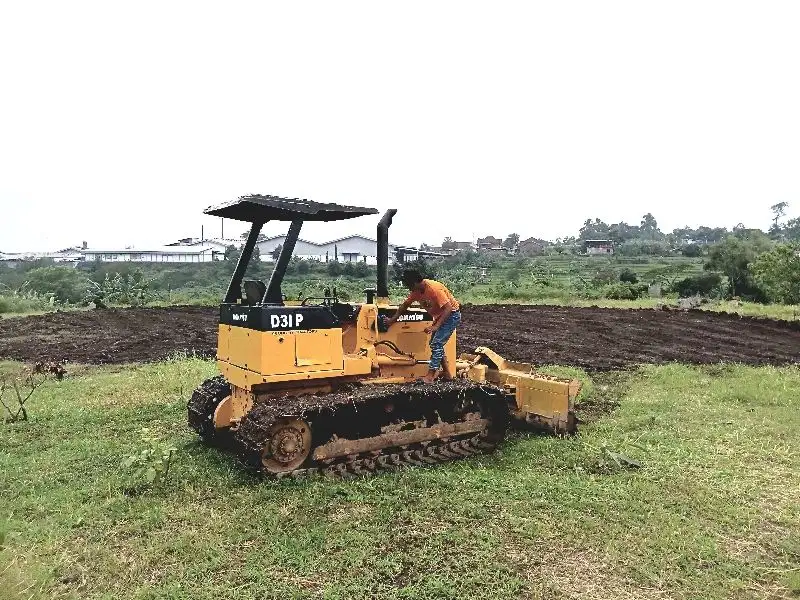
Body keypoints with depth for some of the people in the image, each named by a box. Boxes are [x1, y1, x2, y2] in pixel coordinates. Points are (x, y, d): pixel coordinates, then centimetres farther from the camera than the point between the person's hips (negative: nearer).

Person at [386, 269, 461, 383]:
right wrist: (393, 319, 8)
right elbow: (405, 305, 10)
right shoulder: (417, 290, -6)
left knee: (436, 343, -14)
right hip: (440, 316, 9)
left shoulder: (434, 289, -31)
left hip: (452, 315, -9)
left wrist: (435, 326, -37)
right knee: (435, 343, 12)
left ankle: (430, 376, -11)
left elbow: (448, 308, -34)